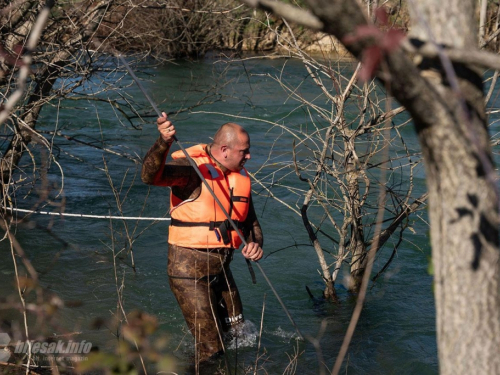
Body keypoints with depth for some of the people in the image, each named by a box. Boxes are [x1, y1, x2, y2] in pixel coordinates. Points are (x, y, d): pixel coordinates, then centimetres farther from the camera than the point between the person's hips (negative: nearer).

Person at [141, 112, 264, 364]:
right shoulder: (192, 168, -18)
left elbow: (250, 221, 16)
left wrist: (255, 243, -7)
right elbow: (150, 175, -36)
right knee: (211, 349, -5)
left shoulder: (241, 176, 7)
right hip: (190, 269, -8)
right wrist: (163, 143, -56)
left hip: (220, 268, 8)